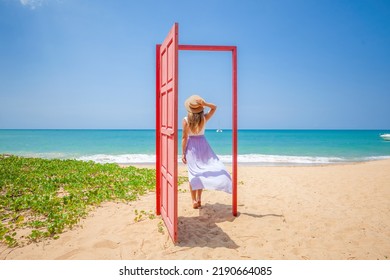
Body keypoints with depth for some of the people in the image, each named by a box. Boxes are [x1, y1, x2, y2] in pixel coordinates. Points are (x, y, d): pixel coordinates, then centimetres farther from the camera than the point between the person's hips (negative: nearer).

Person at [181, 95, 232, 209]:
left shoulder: (186, 120, -15)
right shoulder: (204, 118, -10)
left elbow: (184, 137, -12)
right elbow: (214, 107, 6)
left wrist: (183, 153, -5)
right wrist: (204, 104, -14)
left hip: (191, 146, -1)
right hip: (202, 145, 1)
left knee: (194, 173, 5)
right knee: (202, 172, 12)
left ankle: (194, 200, 6)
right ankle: (198, 199, 15)